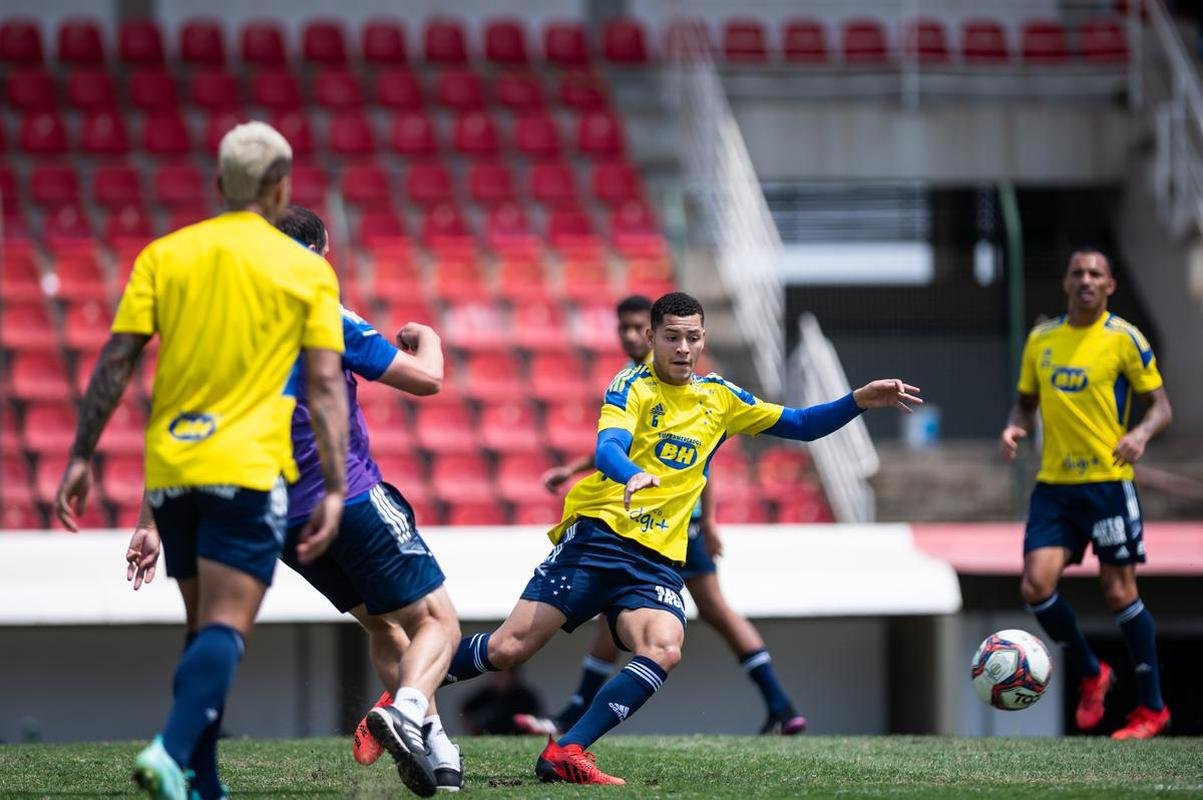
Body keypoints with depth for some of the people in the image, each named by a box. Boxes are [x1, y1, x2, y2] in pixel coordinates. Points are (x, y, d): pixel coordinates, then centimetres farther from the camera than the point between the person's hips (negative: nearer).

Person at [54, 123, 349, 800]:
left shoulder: (164, 256, 8)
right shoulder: (308, 270, 2)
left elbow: (116, 362, 2)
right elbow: (326, 385, -3)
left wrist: (81, 456, 6)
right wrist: (334, 491, -4)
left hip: (169, 466, 4)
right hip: (248, 468, -4)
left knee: (205, 628, 16)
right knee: (226, 627, -10)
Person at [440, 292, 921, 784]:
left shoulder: (719, 398, 15)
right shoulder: (633, 386, -1)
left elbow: (800, 425, 22)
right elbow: (607, 448, -20)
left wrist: (860, 401, 7)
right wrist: (633, 475, -43)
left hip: (657, 559, 4)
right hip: (596, 536, -4)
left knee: (664, 650, -26)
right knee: (511, 647, -12)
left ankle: (565, 753, -25)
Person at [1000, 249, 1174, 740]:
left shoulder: (1124, 338, -4)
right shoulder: (1040, 339, 9)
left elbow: (1160, 405, -2)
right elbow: (1026, 401, 20)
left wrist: (1141, 434, -23)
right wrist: (1014, 428, -2)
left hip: (1107, 482, -4)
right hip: (1053, 483, 4)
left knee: (1118, 593, -2)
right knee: (1036, 586, -9)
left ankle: (1153, 708, 12)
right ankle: (1091, 674, 16)